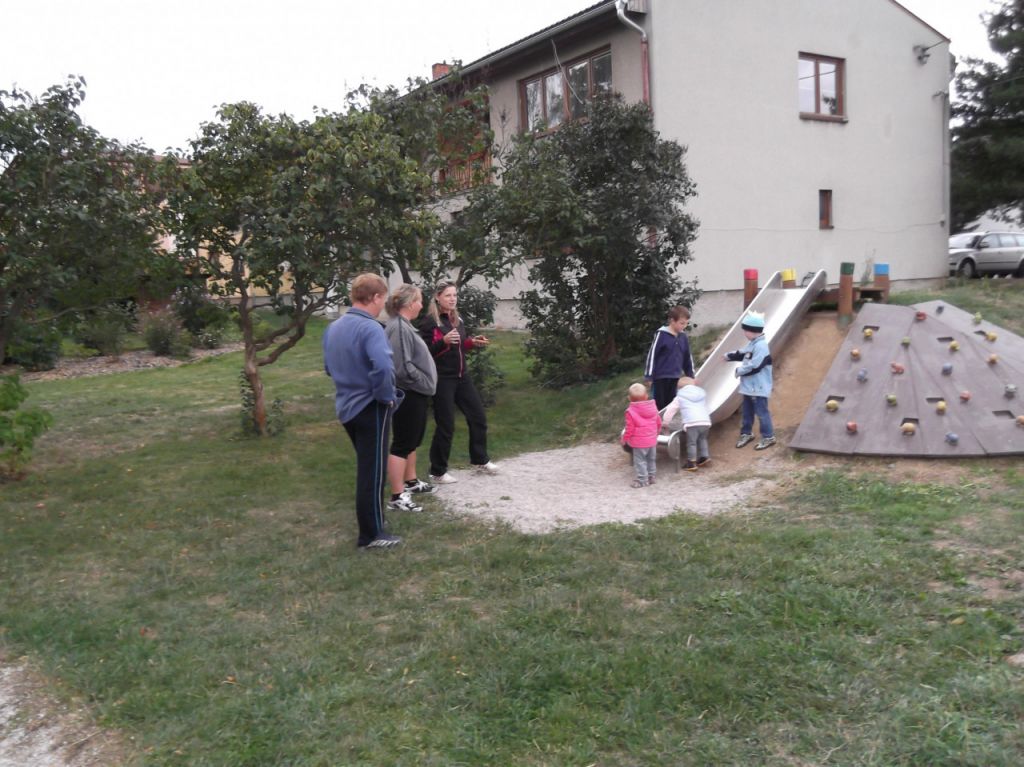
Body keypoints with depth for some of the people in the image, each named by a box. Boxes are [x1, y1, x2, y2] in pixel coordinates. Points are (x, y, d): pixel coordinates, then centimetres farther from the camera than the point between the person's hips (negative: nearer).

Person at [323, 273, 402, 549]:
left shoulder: (333, 327, 7)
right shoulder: (370, 328, -21)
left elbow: (329, 367, 16)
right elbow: (383, 367, -35)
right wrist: (387, 396, -19)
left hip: (346, 406, 8)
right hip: (370, 408, -8)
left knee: (366, 467, 22)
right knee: (373, 472, 3)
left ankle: (370, 522, 34)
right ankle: (372, 534, 13)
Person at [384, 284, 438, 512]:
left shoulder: (404, 326, 11)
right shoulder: (399, 328, -21)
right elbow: (403, 367, -27)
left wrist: (425, 385, 12)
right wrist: (426, 383, -14)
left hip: (415, 393, 10)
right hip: (408, 395, -10)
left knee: (413, 440, 21)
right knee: (402, 443, -5)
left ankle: (411, 481, 36)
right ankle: (397, 497, 1)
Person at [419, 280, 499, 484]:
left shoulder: (457, 320, 11)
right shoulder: (430, 322, -11)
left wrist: (473, 342, 4)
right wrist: (444, 341, -29)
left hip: (461, 376, 8)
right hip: (442, 379, -8)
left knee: (478, 416, 13)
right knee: (445, 425, -3)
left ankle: (480, 460, 31)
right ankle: (437, 472, 11)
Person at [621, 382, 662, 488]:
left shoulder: (631, 411, -16)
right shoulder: (653, 407, 2)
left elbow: (630, 428, -15)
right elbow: (659, 422, 10)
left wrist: (624, 439, -1)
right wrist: (656, 432, 27)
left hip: (639, 442, -6)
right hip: (652, 440, 6)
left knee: (640, 460, 2)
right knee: (651, 459, 18)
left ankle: (642, 479, 3)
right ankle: (651, 477, 27)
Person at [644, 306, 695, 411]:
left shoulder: (683, 337, 4)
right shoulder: (661, 335, -12)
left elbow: (688, 358, 14)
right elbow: (652, 355, -10)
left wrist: (691, 375, 17)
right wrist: (649, 376, -9)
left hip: (675, 378, 5)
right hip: (660, 377, -5)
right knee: (659, 406, 1)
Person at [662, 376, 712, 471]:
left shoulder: (680, 397, 17)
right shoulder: (702, 393, 27)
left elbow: (671, 410, 18)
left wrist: (665, 421, 30)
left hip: (691, 423, -4)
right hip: (705, 421, 4)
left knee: (691, 443, 2)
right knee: (702, 439, 26)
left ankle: (692, 463, -1)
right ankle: (704, 456, 18)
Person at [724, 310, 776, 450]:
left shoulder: (761, 346, -23)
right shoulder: (752, 343, 10)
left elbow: (754, 366, -26)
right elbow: (742, 354, 26)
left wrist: (739, 371, -14)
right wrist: (729, 356, 22)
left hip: (758, 387, -10)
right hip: (749, 385, 10)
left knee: (761, 412, -1)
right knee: (747, 411, 19)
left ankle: (768, 437, 10)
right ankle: (746, 433, 33)